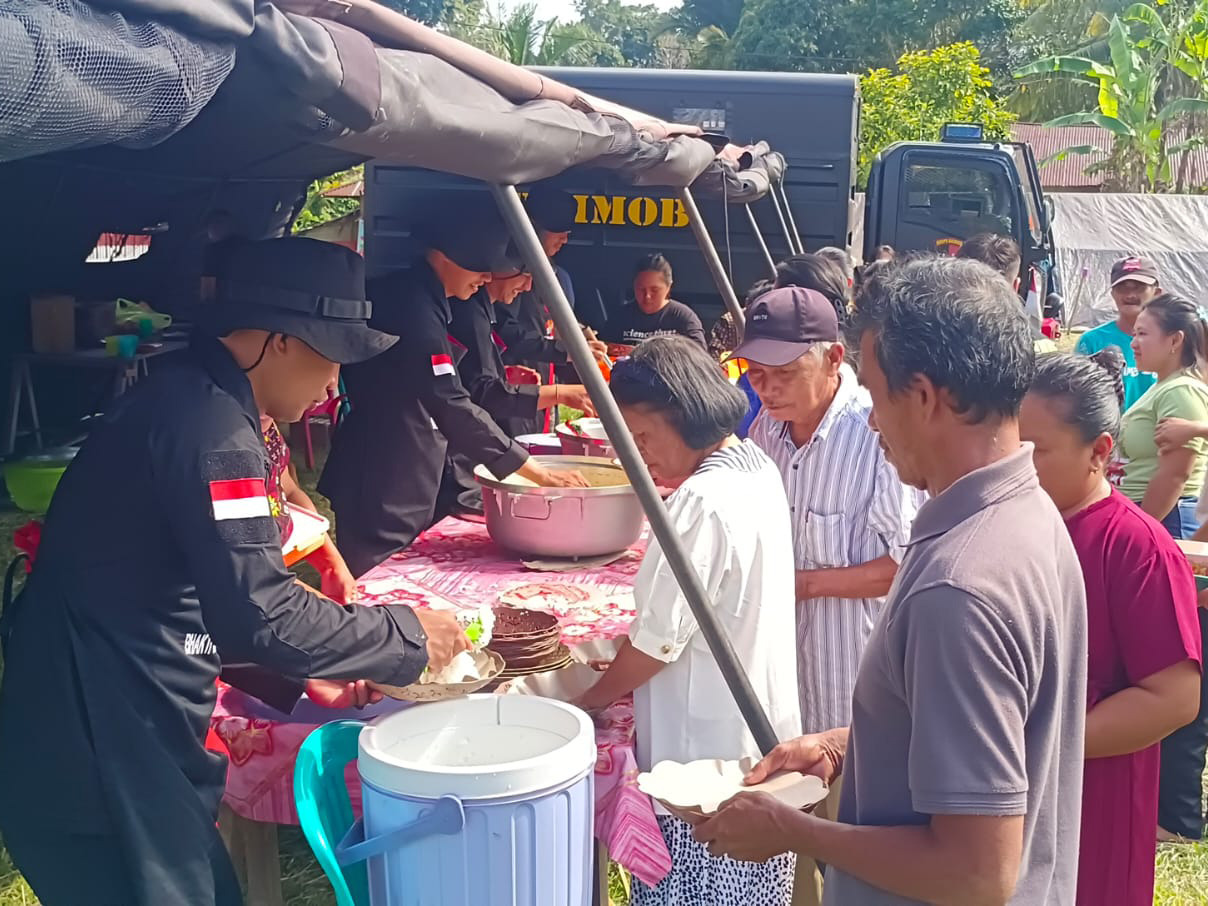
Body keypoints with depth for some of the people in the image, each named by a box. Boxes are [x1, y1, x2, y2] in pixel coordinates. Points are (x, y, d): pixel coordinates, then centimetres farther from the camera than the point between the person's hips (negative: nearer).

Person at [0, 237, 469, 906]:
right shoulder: (213, 428, -19)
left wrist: (296, 679, 14)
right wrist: (408, 636, -10)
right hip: (106, 769, -10)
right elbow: (261, 615, -23)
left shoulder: (177, 403, 13)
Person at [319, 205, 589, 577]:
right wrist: (540, 474, -25)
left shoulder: (406, 294, 10)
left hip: (403, 482, 10)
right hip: (382, 488, -10)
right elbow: (453, 408, -27)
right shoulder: (415, 310, -21)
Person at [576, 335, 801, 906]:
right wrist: (629, 666, 11)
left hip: (707, 750, -9)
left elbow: (659, 639, -19)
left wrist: (592, 700, -4)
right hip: (763, 734, 9)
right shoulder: (758, 470, 3)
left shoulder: (702, 501, -24)